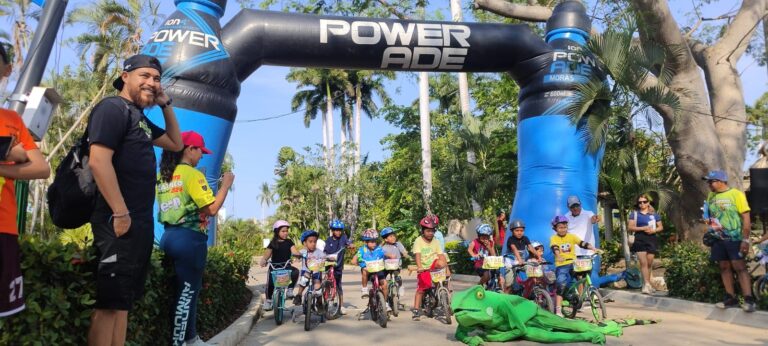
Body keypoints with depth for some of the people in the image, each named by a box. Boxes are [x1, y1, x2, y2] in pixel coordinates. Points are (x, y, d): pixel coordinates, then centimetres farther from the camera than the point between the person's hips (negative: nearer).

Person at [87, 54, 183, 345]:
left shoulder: (141, 119, 19)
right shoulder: (113, 108, -8)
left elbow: (176, 144, 30)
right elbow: (99, 161, -18)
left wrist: (166, 104, 18)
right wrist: (120, 213, -21)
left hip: (141, 222, 10)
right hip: (120, 221, -10)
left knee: (123, 300, 13)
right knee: (110, 300, -6)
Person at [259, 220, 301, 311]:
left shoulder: (289, 242, 5)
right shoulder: (273, 243, 2)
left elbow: (294, 251, -8)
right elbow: (267, 254, -4)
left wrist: (300, 254, -30)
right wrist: (263, 261, -25)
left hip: (286, 266, 1)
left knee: (295, 271, -28)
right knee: (270, 283, -10)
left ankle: (290, 290, -10)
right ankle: (268, 300, 15)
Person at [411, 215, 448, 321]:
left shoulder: (435, 242, 1)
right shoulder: (418, 241, -8)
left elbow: (441, 256, -4)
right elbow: (417, 255, -20)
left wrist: (447, 270, -14)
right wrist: (419, 267, -35)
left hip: (433, 266, 2)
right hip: (423, 269, -2)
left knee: (442, 263, -30)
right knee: (420, 289, -8)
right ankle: (416, 310, 5)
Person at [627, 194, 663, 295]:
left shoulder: (654, 214, 10)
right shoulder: (634, 213, 5)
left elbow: (661, 227, 13)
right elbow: (630, 227, -1)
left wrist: (654, 230, -8)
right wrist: (642, 228, -13)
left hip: (651, 239, 2)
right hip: (640, 240, -2)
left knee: (649, 263, 5)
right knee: (643, 262, -11)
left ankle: (647, 284, 18)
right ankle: (647, 284, -13)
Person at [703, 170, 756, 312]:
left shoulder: (736, 194, -10)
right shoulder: (711, 196, 7)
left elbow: (746, 217, -12)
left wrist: (745, 240, -16)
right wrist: (709, 221, 5)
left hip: (734, 238, -6)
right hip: (718, 239, 6)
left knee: (740, 267, -8)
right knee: (724, 267, 8)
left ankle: (749, 300, -5)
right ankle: (731, 298, 15)